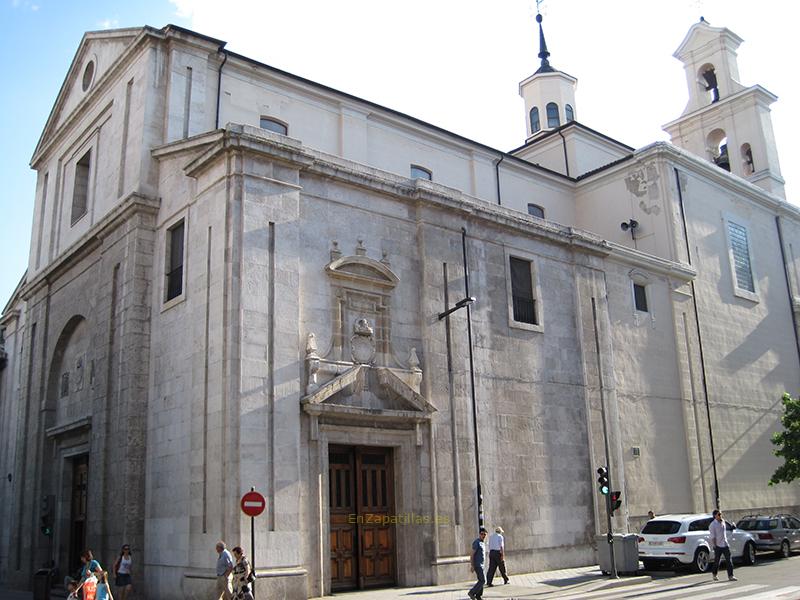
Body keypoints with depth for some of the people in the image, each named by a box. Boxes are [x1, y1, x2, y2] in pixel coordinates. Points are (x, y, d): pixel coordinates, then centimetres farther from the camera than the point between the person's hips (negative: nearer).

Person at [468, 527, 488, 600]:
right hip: (477, 565, -9)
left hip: (481, 565, 9)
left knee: (481, 580, 8)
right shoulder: (476, 542, -12)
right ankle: (472, 592, -9)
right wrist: (472, 565, -20)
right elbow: (472, 554, -16)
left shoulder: (483, 543, 17)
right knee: (482, 580, -12)